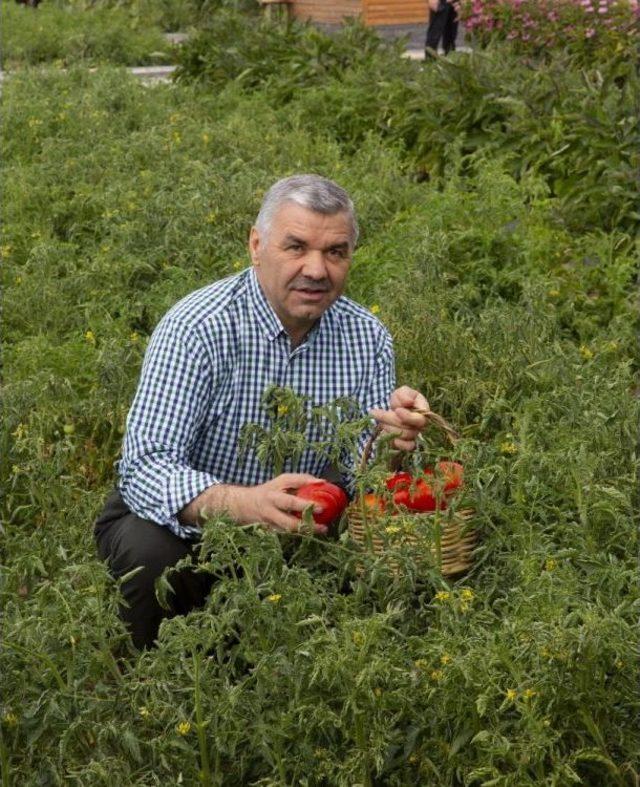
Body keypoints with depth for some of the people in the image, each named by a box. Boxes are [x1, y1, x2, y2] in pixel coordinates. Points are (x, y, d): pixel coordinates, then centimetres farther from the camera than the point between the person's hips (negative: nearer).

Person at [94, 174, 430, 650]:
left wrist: (390, 444, -33)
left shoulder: (367, 338, -6)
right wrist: (244, 503, -49)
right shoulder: (197, 328, -22)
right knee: (154, 554, -35)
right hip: (185, 520, -4)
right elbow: (144, 468, -31)